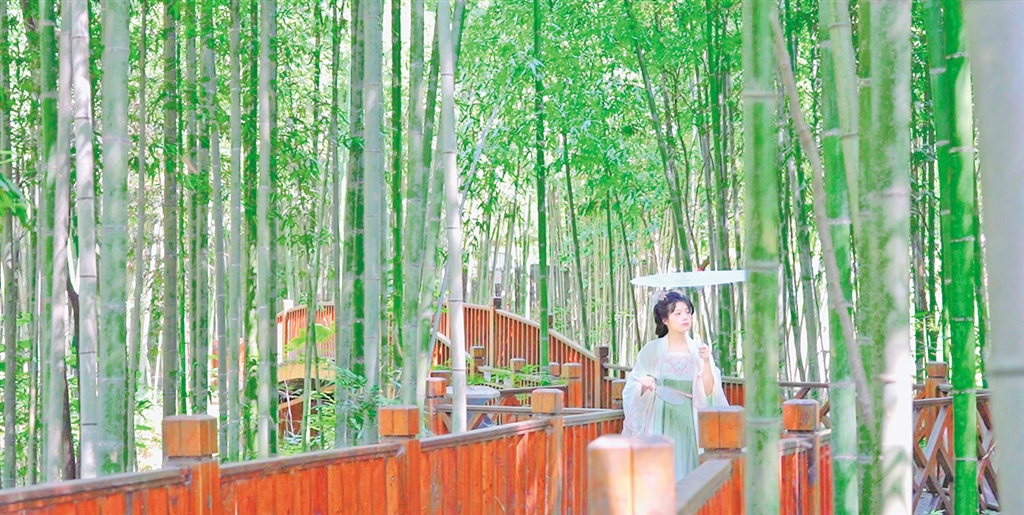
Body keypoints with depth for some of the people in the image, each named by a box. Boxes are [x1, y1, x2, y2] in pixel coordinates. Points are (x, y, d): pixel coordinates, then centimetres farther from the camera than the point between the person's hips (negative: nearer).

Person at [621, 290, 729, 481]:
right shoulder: (651, 350, 1)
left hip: (689, 422, 1)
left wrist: (706, 362, -15)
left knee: (687, 468, -1)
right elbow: (633, 390, 3)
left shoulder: (699, 350, 5)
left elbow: (708, 391, -3)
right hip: (661, 422, -1)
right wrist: (644, 385, -17)